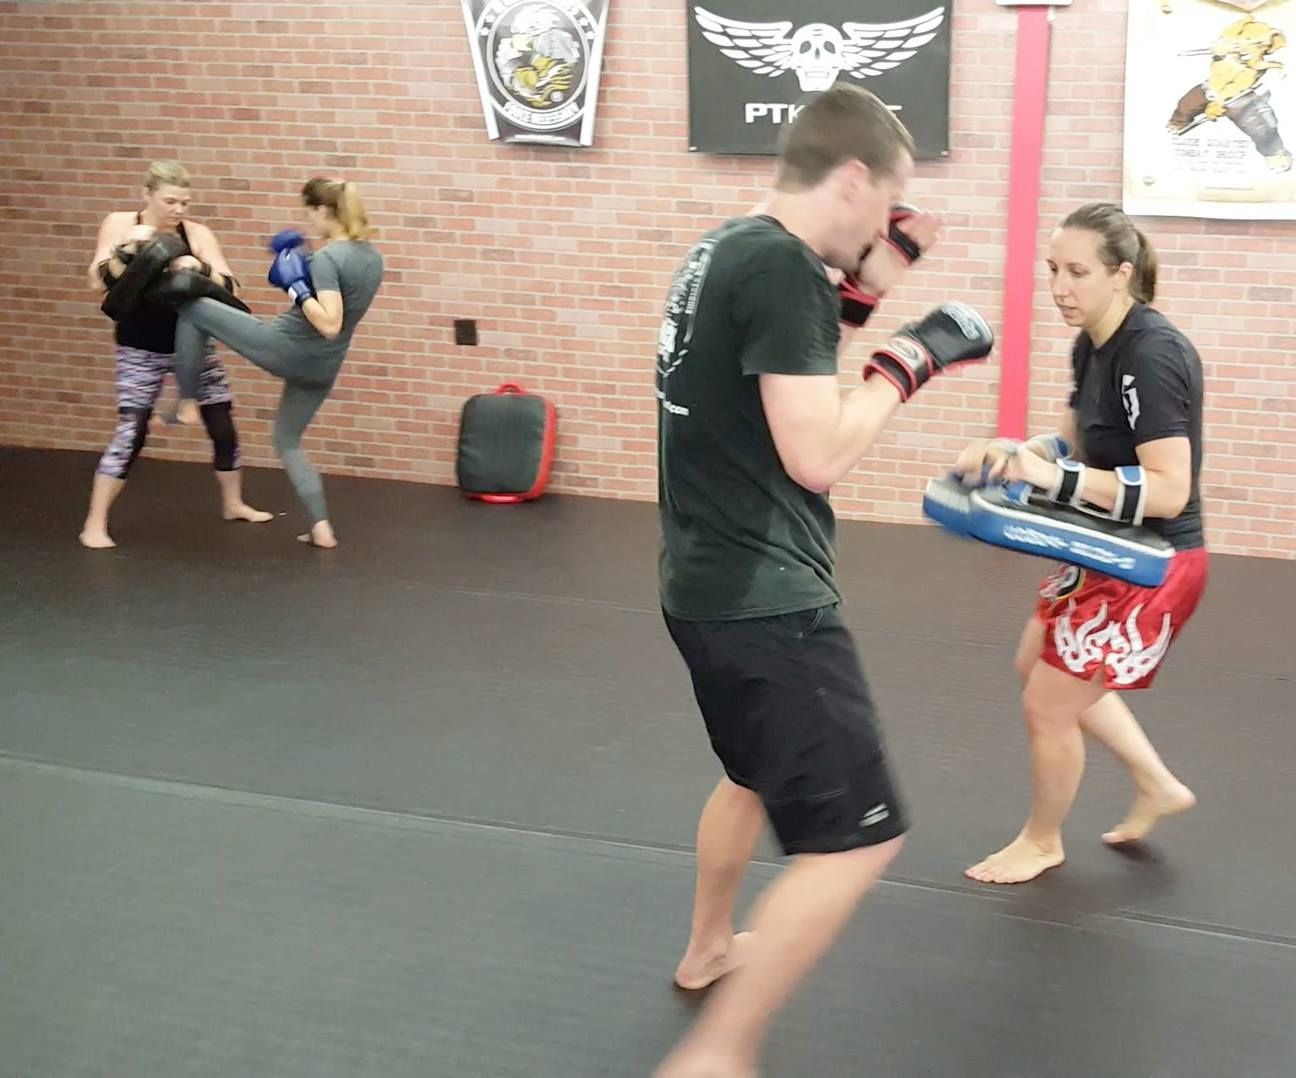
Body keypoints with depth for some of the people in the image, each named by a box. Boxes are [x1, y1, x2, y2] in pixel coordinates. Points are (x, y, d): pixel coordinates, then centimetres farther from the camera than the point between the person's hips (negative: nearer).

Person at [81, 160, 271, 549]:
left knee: (223, 425, 7)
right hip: (140, 350, -3)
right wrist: (127, 249, -32)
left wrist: (201, 269, -34)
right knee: (131, 432, -13)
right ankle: (94, 524, -5)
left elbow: (230, 289, -15)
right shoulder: (119, 224, -10)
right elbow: (98, 284, -18)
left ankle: (233, 504, 31)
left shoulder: (197, 234, -9)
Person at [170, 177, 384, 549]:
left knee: (194, 311, 6)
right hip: (323, 367, 8)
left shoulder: (327, 258, -20)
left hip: (283, 348, -8)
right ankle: (322, 528, 13)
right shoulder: (372, 256, 5)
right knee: (288, 441, 23)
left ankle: (187, 404, 13)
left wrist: (296, 285, -19)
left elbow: (329, 325, -28)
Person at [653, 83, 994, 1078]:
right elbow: (818, 456, -23)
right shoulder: (782, 266, -20)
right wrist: (913, 356, -12)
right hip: (765, 601, -11)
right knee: (856, 839, -8)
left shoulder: (730, 249, 10)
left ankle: (708, 951, 50)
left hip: (716, 585, 11)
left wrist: (866, 291, 13)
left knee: (758, 774, 31)